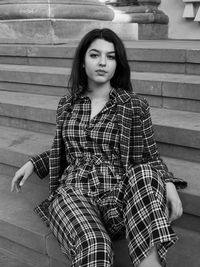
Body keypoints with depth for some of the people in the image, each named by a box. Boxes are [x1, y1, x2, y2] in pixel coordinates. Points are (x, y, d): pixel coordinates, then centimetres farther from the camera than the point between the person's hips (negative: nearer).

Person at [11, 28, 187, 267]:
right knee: (94, 246, -34)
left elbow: (149, 158, 7)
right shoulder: (67, 105, 15)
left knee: (145, 174, -36)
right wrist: (32, 164, 16)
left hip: (119, 194, 0)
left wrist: (168, 184, -12)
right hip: (73, 192, 1)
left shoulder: (135, 106, 6)